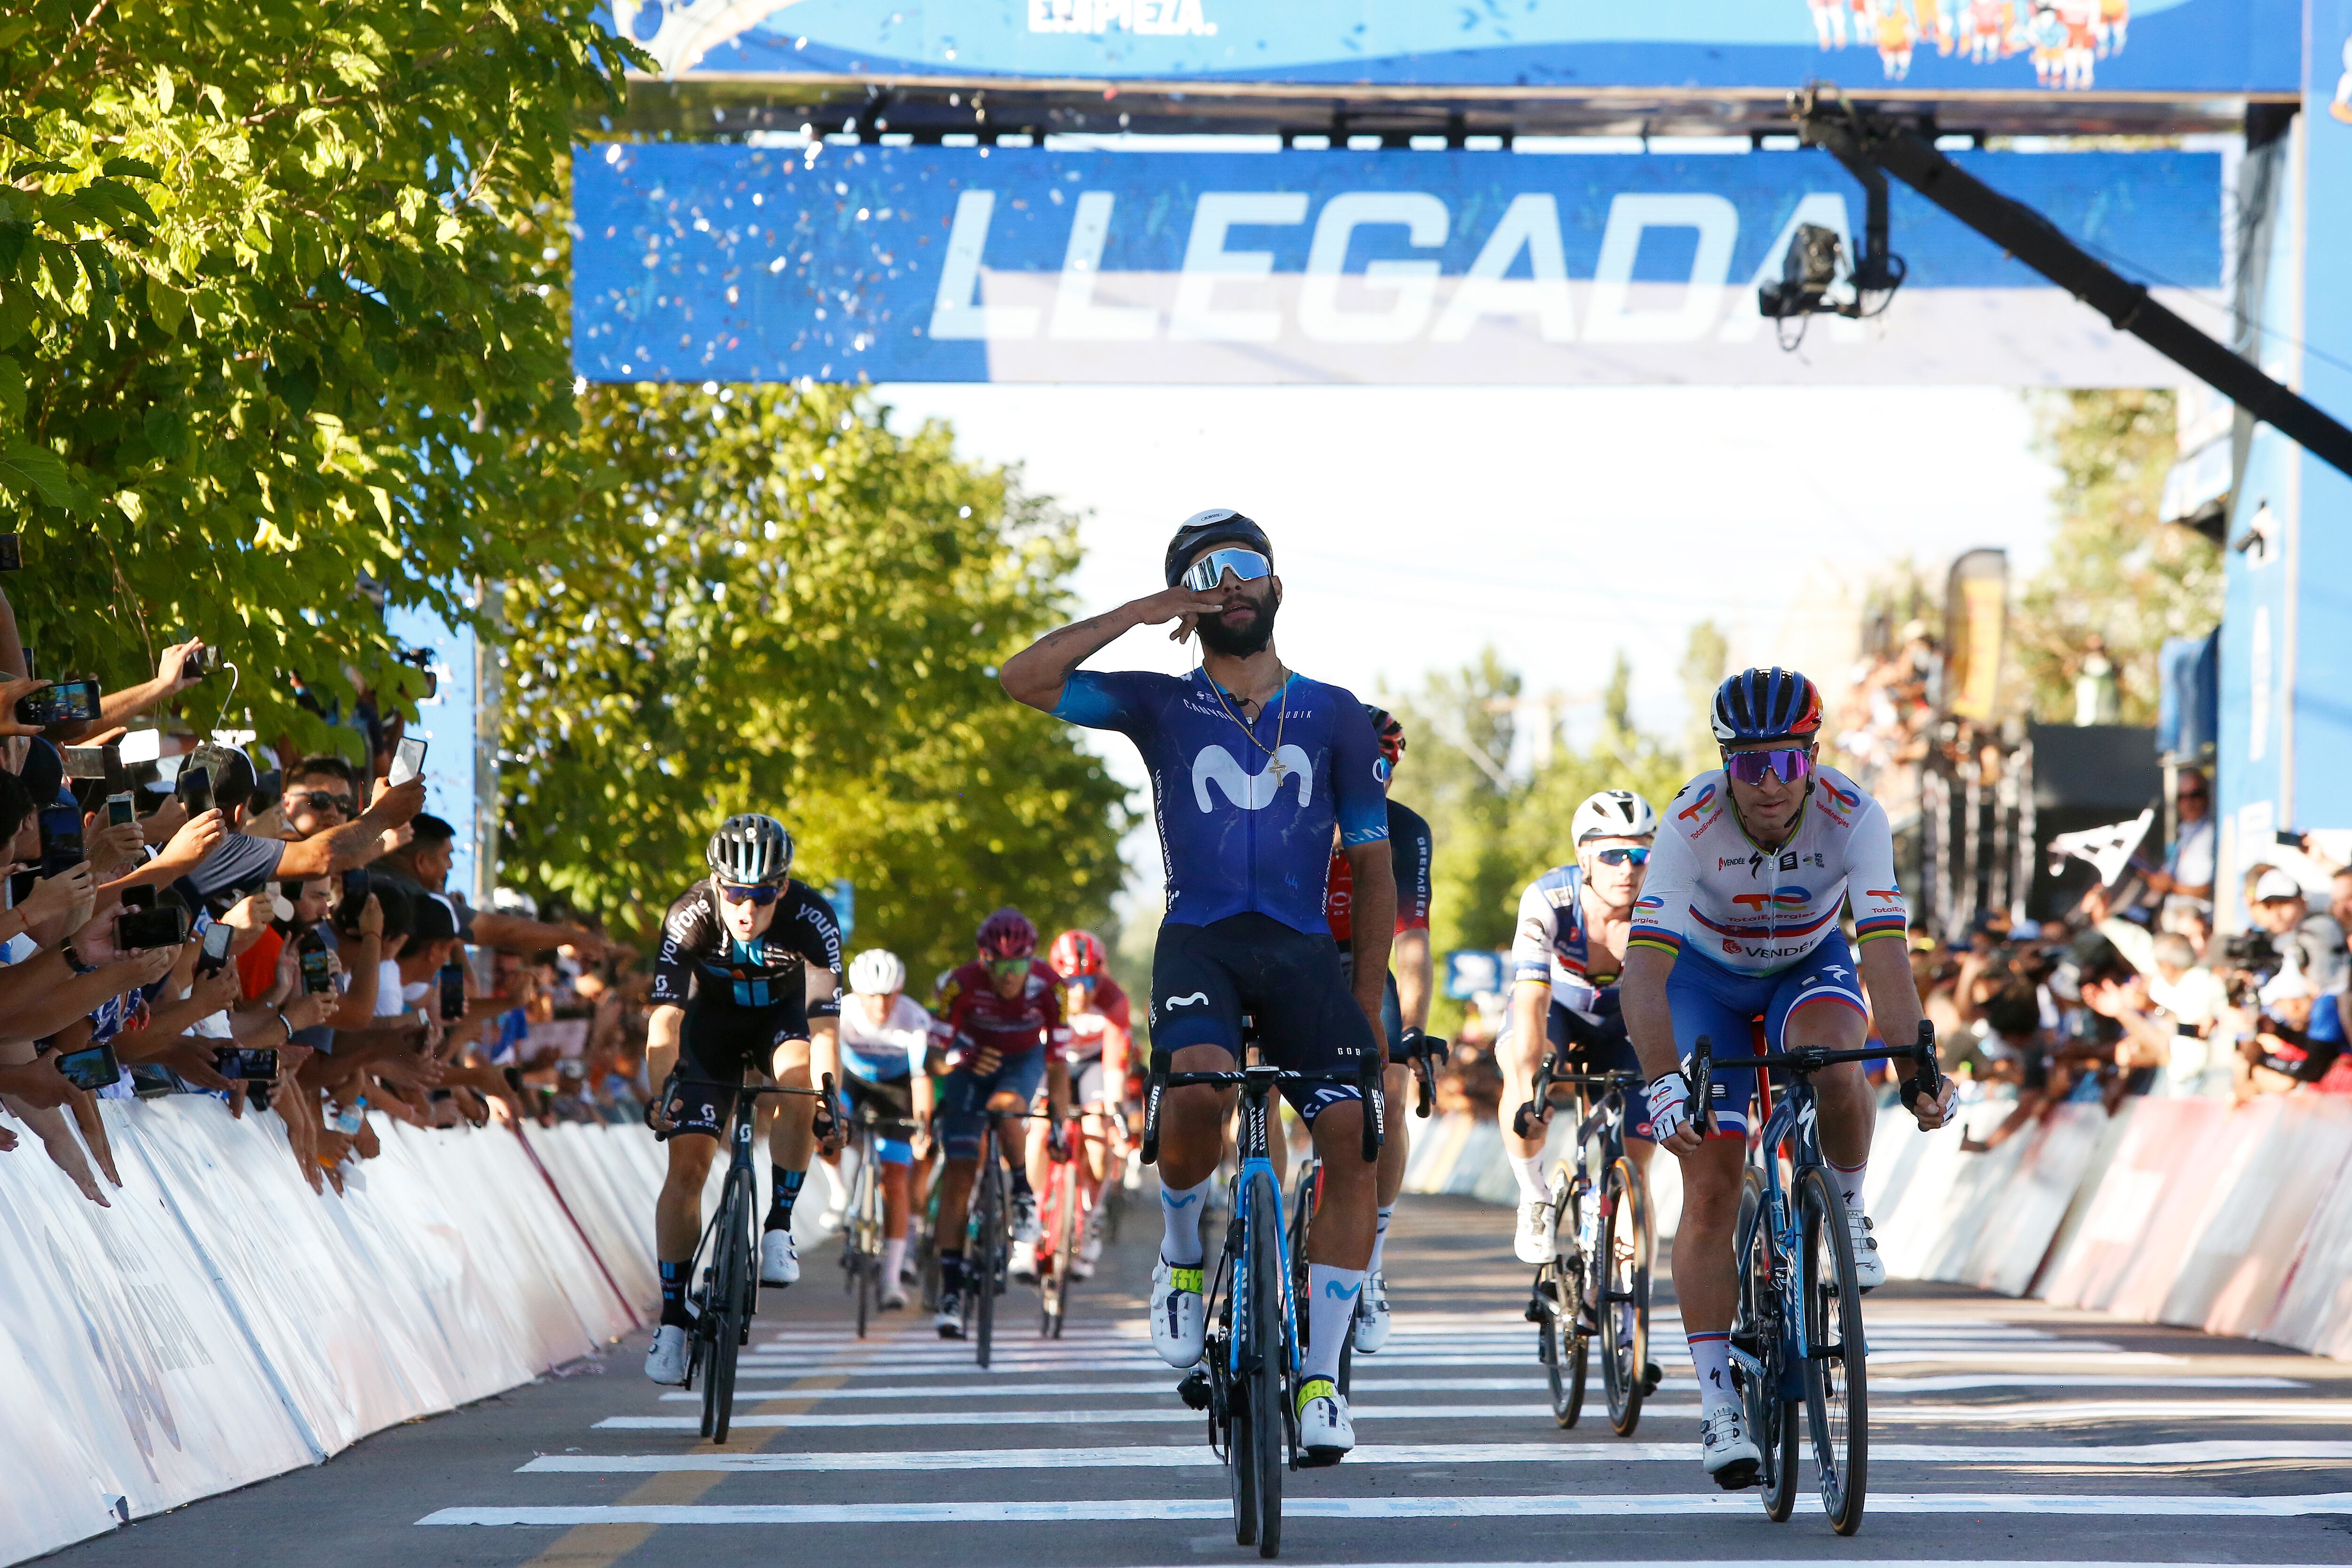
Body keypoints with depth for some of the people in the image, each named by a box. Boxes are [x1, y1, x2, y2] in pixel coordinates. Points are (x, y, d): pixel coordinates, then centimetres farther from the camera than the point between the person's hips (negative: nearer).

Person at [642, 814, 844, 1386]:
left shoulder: (812, 920, -31)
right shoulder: (688, 918, -31)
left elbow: (824, 1024, -34)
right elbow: (665, 1018, -34)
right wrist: (660, 1092, -48)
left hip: (783, 1016, 0)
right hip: (712, 1025, 0)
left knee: (799, 1081, -33)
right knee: (687, 1166, -11)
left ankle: (779, 1226, -18)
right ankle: (672, 1317, -3)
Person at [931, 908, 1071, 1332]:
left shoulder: (1047, 987, -27)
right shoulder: (962, 986, -29)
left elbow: (1057, 1058, -20)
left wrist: (1059, 1120, -23)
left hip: (1024, 1061, 0)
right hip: (974, 1061, 0)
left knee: (1003, 1109, -35)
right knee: (958, 1171, -10)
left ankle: (1026, 1201, -10)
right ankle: (950, 1290, -10)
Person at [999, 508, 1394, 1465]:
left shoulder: (1335, 719, 13)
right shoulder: (1163, 708, 10)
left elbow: (1372, 866, 14)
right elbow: (1024, 678, -2)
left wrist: (1369, 1004, 7)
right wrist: (1137, 615, -5)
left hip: (1301, 948, 2)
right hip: (1199, 939, -2)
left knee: (1353, 1138, -16)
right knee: (1198, 1081, -33)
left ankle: (1320, 1374, -7)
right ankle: (1181, 1257, -2)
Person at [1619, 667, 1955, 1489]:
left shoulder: (1854, 819, -29)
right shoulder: (1691, 824, -32)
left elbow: (1885, 950, -36)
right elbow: (1644, 966, -38)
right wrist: (1663, 1083, -51)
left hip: (1810, 965, 0)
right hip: (1708, 977, 0)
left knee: (1833, 1060, -35)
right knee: (1711, 1185, -11)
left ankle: (1846, 1208, -6)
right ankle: (1717, 1403, -6)